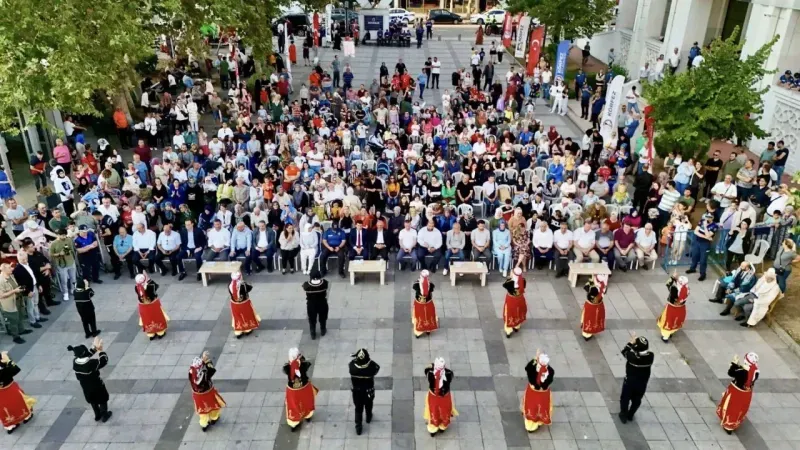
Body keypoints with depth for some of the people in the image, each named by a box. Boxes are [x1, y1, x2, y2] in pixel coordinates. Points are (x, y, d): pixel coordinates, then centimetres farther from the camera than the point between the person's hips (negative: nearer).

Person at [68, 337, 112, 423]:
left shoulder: (75, 362, -20)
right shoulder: (91, 363, -37)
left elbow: (86, 356, -3)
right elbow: (104, 361, -22)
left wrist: (94, 347, -7)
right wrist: (100, 350, -17)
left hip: (86, 387, 5)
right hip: (97, 386, -5)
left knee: (93, 401, 29)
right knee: (103, 400, 22)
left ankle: (97, 416, 47)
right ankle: (104, 416, 37)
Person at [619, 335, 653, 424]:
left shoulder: (632, 356, -31)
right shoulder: (651, 356, -22)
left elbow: (624, 351, -10)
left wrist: (631, 342, -4)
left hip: (630, 381, -3)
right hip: (642, 383, 3)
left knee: (625, 399, 20)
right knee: (637, 400, 25)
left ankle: (624, 415, 34)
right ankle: (630, 415, 42)